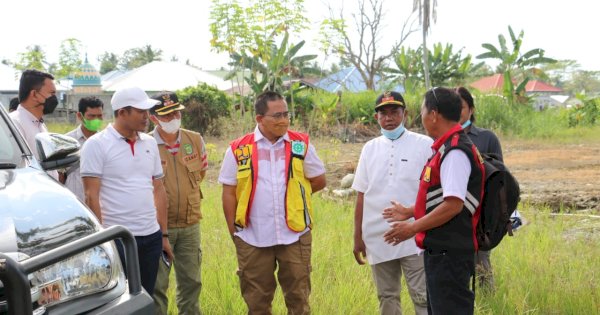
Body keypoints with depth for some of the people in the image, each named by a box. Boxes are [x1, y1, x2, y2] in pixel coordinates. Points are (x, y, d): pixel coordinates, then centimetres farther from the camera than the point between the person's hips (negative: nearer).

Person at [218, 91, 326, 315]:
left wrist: (294, 193, 4)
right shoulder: (238, 149, -1)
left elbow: (319, 181, 9)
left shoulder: (301, 144, 1)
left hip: (295, 236, 0)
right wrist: (233, 232, 0)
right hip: (253, 239, 0)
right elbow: (229, 192, 2)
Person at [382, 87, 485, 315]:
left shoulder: (455, 152, -18)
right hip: (441, 250, 11)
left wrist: (413, 227, -19)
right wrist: (409, 212, 29)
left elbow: (453, 204, -25)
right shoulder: (447, 148, 15)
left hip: (449, 253, -11)